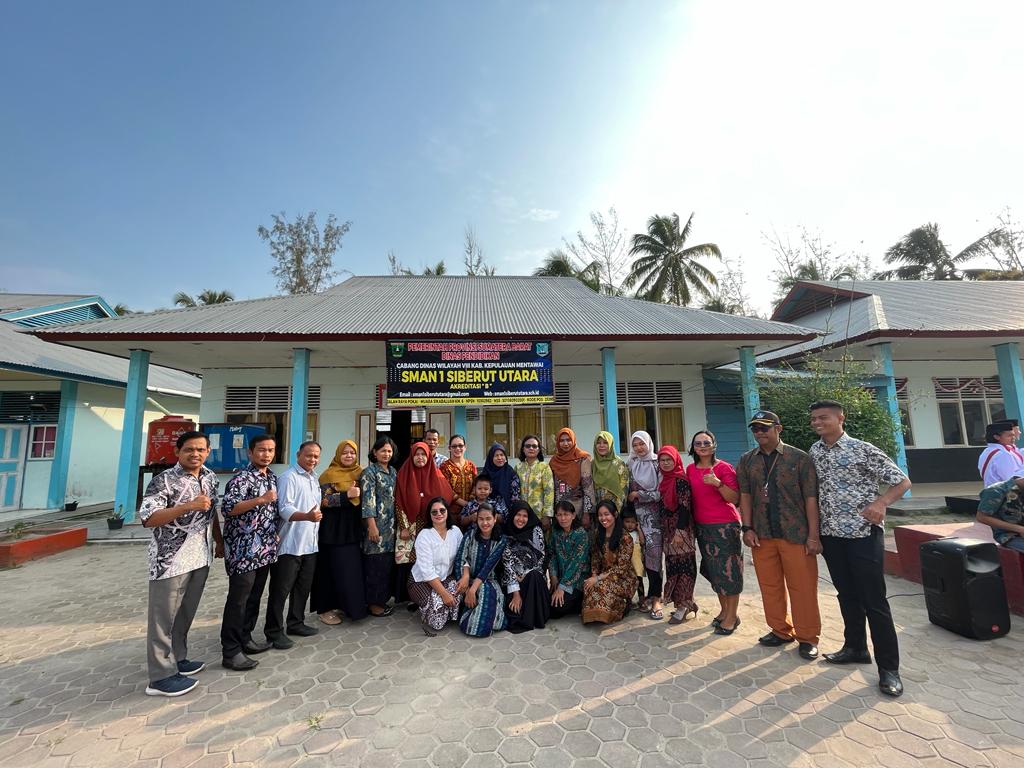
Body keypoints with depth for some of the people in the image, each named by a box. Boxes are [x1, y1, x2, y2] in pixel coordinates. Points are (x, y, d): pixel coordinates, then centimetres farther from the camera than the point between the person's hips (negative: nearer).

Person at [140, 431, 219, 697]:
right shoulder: (164, 480, -15)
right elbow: (148, 518, -21)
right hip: (170, 560, -7)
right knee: (163, 617, 6)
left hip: (199, 557, 7)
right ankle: (161, 677, 17)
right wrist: (189, 506, -29)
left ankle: (178, 659, 35)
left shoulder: (210, 477, 5)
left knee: (185, 614, 19)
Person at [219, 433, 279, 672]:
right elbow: (227, 508, -24)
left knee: (254, 598, 17)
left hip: (264, 549, 8)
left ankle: (245, 639, 30)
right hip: (243, 550, -8)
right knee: (238, 600, 1)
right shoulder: (242, 478, -14)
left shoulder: (272, 478, 11)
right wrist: (260, 500, -30)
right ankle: (231, 652, 11)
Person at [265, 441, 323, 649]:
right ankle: (274, 631, 15)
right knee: (281, 589, 3)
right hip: (290, 544, -8)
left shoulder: (314, 479, 14)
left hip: (310, 544, 8)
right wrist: (307, 516, -37)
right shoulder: (288, 477, -13)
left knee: (303, 586, 17)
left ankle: (295, 623, 31)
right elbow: (284, 509, -22)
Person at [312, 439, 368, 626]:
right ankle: (326, 608, 16)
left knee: (352, 568, 7)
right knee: (333, 568, 1)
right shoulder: (329, 474, -6)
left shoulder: (359, 473, 9)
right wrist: (347, 495, -25)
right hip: (333, 528, -5)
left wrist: (359, 494, -6)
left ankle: (343, 604, 24)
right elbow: (323, 500, -15)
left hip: (353, 527, 5)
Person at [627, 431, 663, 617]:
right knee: (643, 552, 2)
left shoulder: (657, 463, -3)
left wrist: (639, 494, -7)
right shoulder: (631, 465, 9)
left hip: (653, 514, -3)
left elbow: (661, 492, -7)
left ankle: (654, 596, 3)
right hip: (637, 514, 3)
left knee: (653, 552, -8)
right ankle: (654, 594, 15)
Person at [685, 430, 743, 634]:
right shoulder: (690, 469, 6)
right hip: (701, 525, 6)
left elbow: (735, 499, -14)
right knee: (712, 570, 15)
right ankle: (723, 610, 31)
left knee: (728, 569, 3)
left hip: (725, 525, -6)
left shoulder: (724, 467, -9)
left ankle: (732, 616, 17)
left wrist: (717, 483, -27)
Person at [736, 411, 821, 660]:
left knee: (802, 587, 6)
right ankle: (781, 631, 29)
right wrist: (747, 528, 0)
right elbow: (745, 495, 6)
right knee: (770, 585, 12)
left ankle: (807, 637, 23)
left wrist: (813, 535, -8)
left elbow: (810, 498, -5)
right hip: (761, 535, 3)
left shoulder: (799, 458, -4)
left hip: (796, 534, -3)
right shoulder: (747, 460, 5)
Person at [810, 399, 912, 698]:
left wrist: (880, 502, -25)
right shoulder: (814, 452, 5)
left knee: (874, 600, -1)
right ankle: (856, 648, 32)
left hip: (863, 534, -5)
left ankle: (888, 667, 12)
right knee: (847, 595, 16)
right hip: (831, 535, 5)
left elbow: (902, 481, -7)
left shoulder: (863, 450, -10)